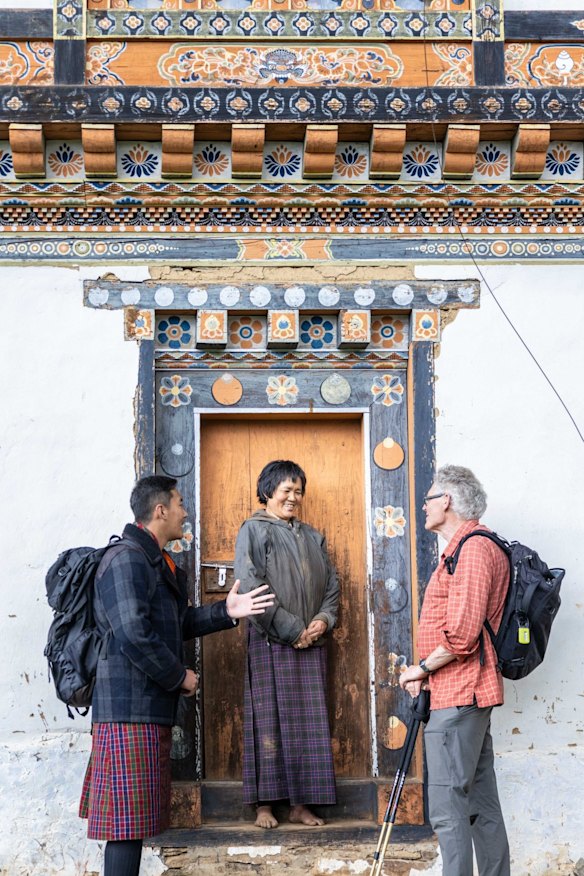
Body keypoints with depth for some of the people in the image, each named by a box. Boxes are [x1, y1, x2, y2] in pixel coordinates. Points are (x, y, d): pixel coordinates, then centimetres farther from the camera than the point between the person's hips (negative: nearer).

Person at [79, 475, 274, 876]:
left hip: (151, 707, 10)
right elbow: (134, 637, -23)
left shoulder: (159, 562, 18)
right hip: (129, 707, -10)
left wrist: (225, 612, 12)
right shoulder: (126, 560, -15)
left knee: (134, 821, 13)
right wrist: (179, 677, -12)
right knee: (127, 822, -8)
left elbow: (176, 624, 23)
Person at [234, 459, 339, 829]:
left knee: (309, 722, 4)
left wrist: (323, 619, -5)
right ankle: (265, 804, 2)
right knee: (269, 720, -3)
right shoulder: (254, 531, -1)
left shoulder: (313, 537, 17)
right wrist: (292, 629, -14)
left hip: (311, 643, 5)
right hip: (271, 643, -5)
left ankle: (301, 804, 9)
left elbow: (331, 584, 16)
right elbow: (251, 587, -12)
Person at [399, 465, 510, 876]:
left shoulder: (473, 549, -15)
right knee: (481, 801, 13)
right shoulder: (468, 546, 18)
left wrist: (423, 667, -8)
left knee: (448, 807, -9)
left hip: (458, 695, -11)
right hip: (469, 693, 11)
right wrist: (428, 673, 12)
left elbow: (461, 636, -23)